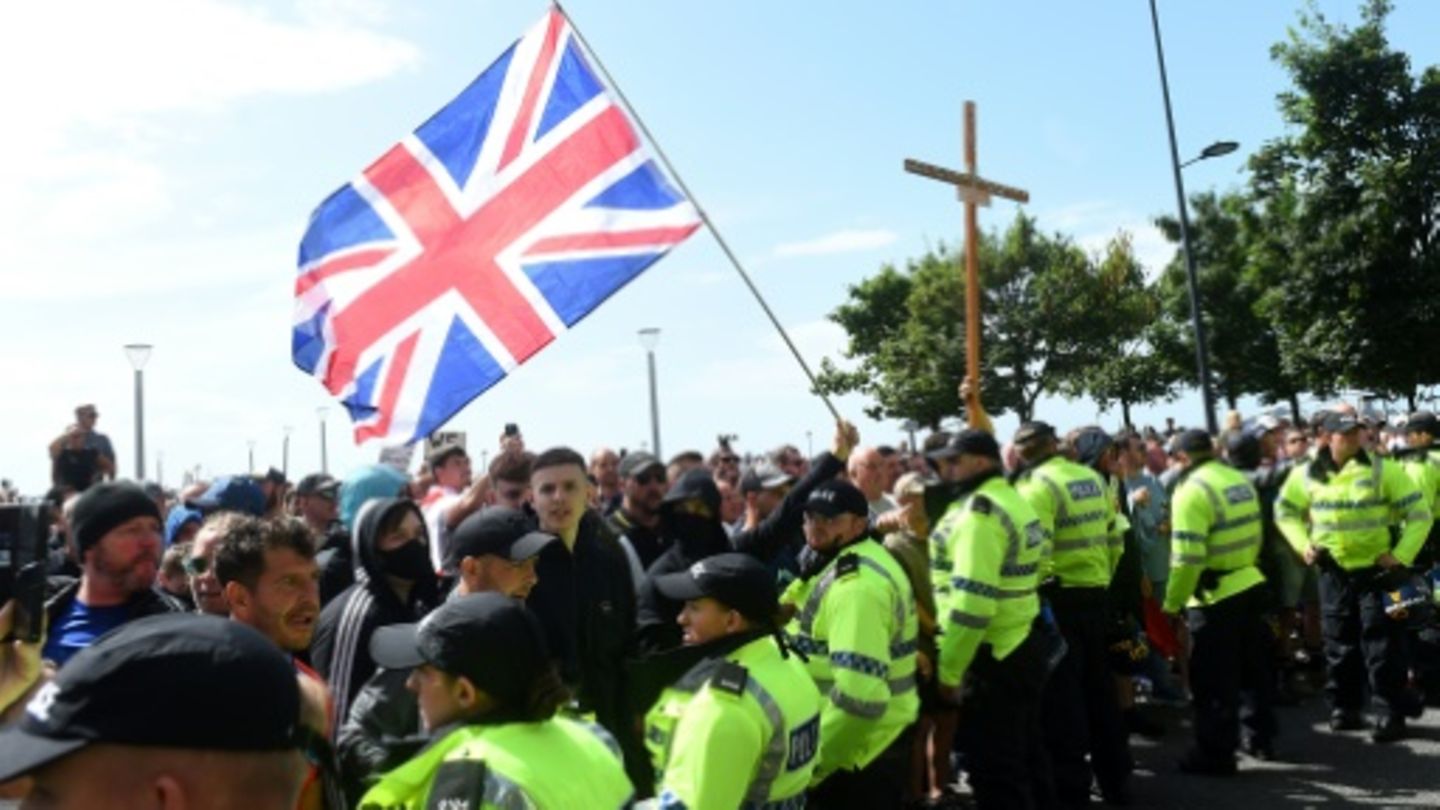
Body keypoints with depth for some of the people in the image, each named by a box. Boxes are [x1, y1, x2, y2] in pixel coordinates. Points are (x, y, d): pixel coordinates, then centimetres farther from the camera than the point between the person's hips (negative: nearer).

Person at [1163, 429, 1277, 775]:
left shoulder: (1193, 489, -18)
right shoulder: (1241, 480, 8)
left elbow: (1187, 557, -23)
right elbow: (1256, 535, 15)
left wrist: (1172, 602, -13)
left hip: (1215, 597, -8)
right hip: (1250, 587, 9)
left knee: (1213, 680, 1)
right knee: (1253, 670, 21)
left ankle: (1216, 753, 7)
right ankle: (1260, 738, 33)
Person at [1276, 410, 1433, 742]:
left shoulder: (1382, 470, -10)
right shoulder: (1307, 475, -3)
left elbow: (1419, 513, -7)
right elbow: (1284, 511, 13)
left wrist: (1401, 555, -13)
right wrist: (1303, 544, 1)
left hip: (1376, 570, -3)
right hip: (1333, 572, 3)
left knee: (1382, 646, -1)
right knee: (1339, 643, 11)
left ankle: (1390, 714, 7)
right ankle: (1343, 708, 23)